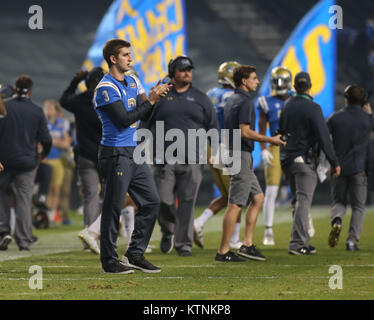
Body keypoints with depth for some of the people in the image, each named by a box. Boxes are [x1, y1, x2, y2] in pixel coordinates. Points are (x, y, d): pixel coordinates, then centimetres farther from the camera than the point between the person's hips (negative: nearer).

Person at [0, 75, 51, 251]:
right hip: (28, 161, 1)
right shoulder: (37, 111, -3)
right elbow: (46, 139, -3)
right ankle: (23, 240, 3)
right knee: (24, 199, 4)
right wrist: (43, 154, 17)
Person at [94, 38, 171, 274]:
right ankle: (109, 261, 4)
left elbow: (141, 116, 18)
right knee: (114, 208, -3)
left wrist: (155, 97, 2)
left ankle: (135, 254, 16)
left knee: (151, 202, 8)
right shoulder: (106, 89, -13)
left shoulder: (131, 83, 15)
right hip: (115, 155, -9)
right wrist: (151, 100, -15)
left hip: (134, 153, 9)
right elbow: (124, 119, -19)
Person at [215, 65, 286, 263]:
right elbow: (245, 132, -20)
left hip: (233, 153, 10)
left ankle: (247, 245, 11)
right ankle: (223, 252, -7)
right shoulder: (245, 101, -13)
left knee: (257, 198, 14)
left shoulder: (232, 100, 17)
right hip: (240, 155, -10)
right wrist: (270, 140, -12)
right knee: (235, 205, -8)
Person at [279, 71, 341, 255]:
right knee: (303, 201, -8)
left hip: (287, 159, 7)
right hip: (305, 160, -7)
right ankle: (297, 244, -14)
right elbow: (323, 137, -14)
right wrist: (334, 163, -11)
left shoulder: (287, 107, 9)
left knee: (298, 200, 15)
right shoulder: (312, 108, -11)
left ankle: (302, 241, 16)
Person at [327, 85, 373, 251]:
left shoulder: (335, 118, -2)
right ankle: (352, 240, -1)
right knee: (358, 206, 10)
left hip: (339, 167, 1)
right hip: (359, 168, -1)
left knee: (338, 201, 16)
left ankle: (337, 220, -16)